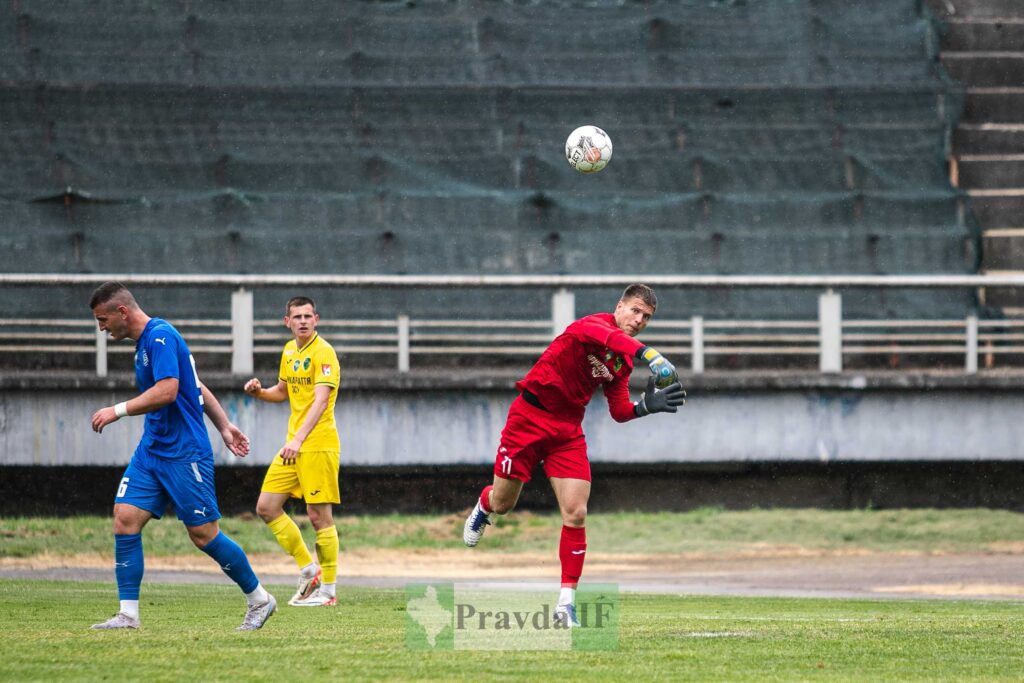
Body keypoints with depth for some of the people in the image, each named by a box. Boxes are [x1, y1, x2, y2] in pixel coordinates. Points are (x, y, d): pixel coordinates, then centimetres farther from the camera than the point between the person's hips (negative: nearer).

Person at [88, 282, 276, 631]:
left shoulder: (160, 337, -15)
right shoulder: (146, 341, 15)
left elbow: (167, 391, -28)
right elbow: (198, 388, 22)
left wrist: (118, 410, -23)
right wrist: (224, 426, 25)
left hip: (184, 454, -9)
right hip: (151, 451, 9)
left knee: (204, 534, -4)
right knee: (125, 520, -4)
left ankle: (259, 600, 13)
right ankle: (127, 613, -5)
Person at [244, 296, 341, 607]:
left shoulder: (323, 352, -14)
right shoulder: (289, 351, 12)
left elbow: (321, 400, -24)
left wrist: (299, 439, -34)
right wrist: (259, 392, 5)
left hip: (318, 444, -9)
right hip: (293, 445, 9)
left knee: (319, 515, -6)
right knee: (267, 507, 5)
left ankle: (328, 590, 2)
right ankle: (308, 570, 16)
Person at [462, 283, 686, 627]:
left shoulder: (624, 360, 5)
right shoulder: (593, 325, -18)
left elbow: (619, 411, 5)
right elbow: (610, 337, -44)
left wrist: (646, 406, -16)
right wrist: (648, 353, -61)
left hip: (568, 430, 5)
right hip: (530, 415, -5)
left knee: (575, 514, -9)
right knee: (502, 503, 9)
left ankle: (566, 603, -4)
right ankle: (483, 505, 49)